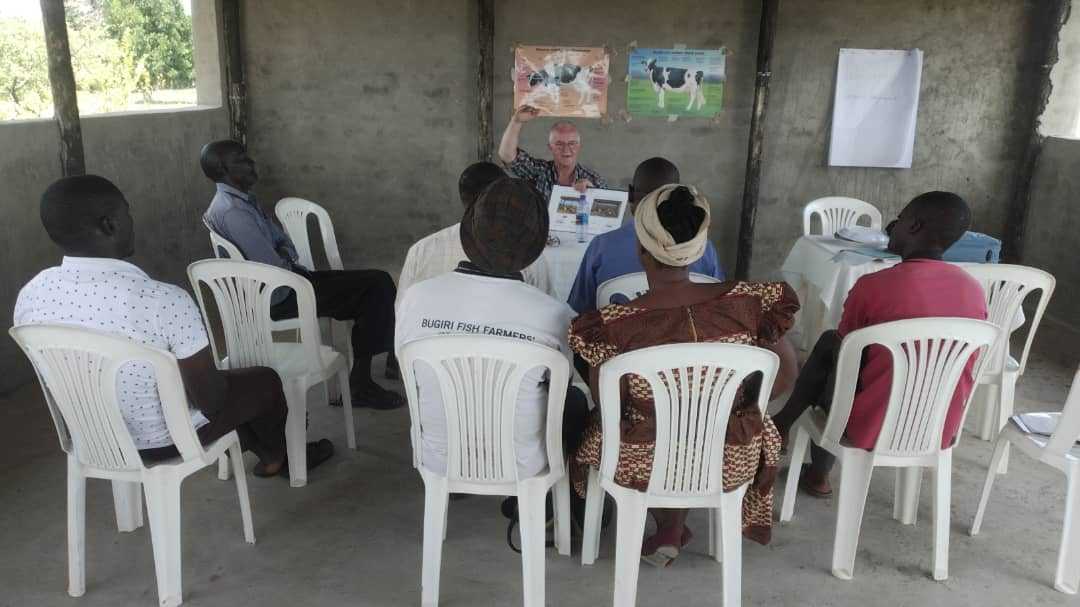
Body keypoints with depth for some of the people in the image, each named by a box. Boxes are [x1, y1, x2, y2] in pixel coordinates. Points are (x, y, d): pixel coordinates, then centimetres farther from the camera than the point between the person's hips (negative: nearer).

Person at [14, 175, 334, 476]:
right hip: (165, 439, -6)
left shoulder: (29, 295, -13)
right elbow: (211, 400, -24)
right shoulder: (164, 300, -33)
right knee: (266, 380, 21)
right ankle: (276, 453, 50)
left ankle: (272, 457, 49)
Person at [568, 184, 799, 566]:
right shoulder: (747, 303, -19)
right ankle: (672, 531, 41)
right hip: (731, 462, 2)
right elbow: (785, 378, -5)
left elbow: (609, 409, -11)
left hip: (644, 465, -1)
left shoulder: (613, 327, -26)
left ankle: (669, 531, 36)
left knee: (600, 425, 32)